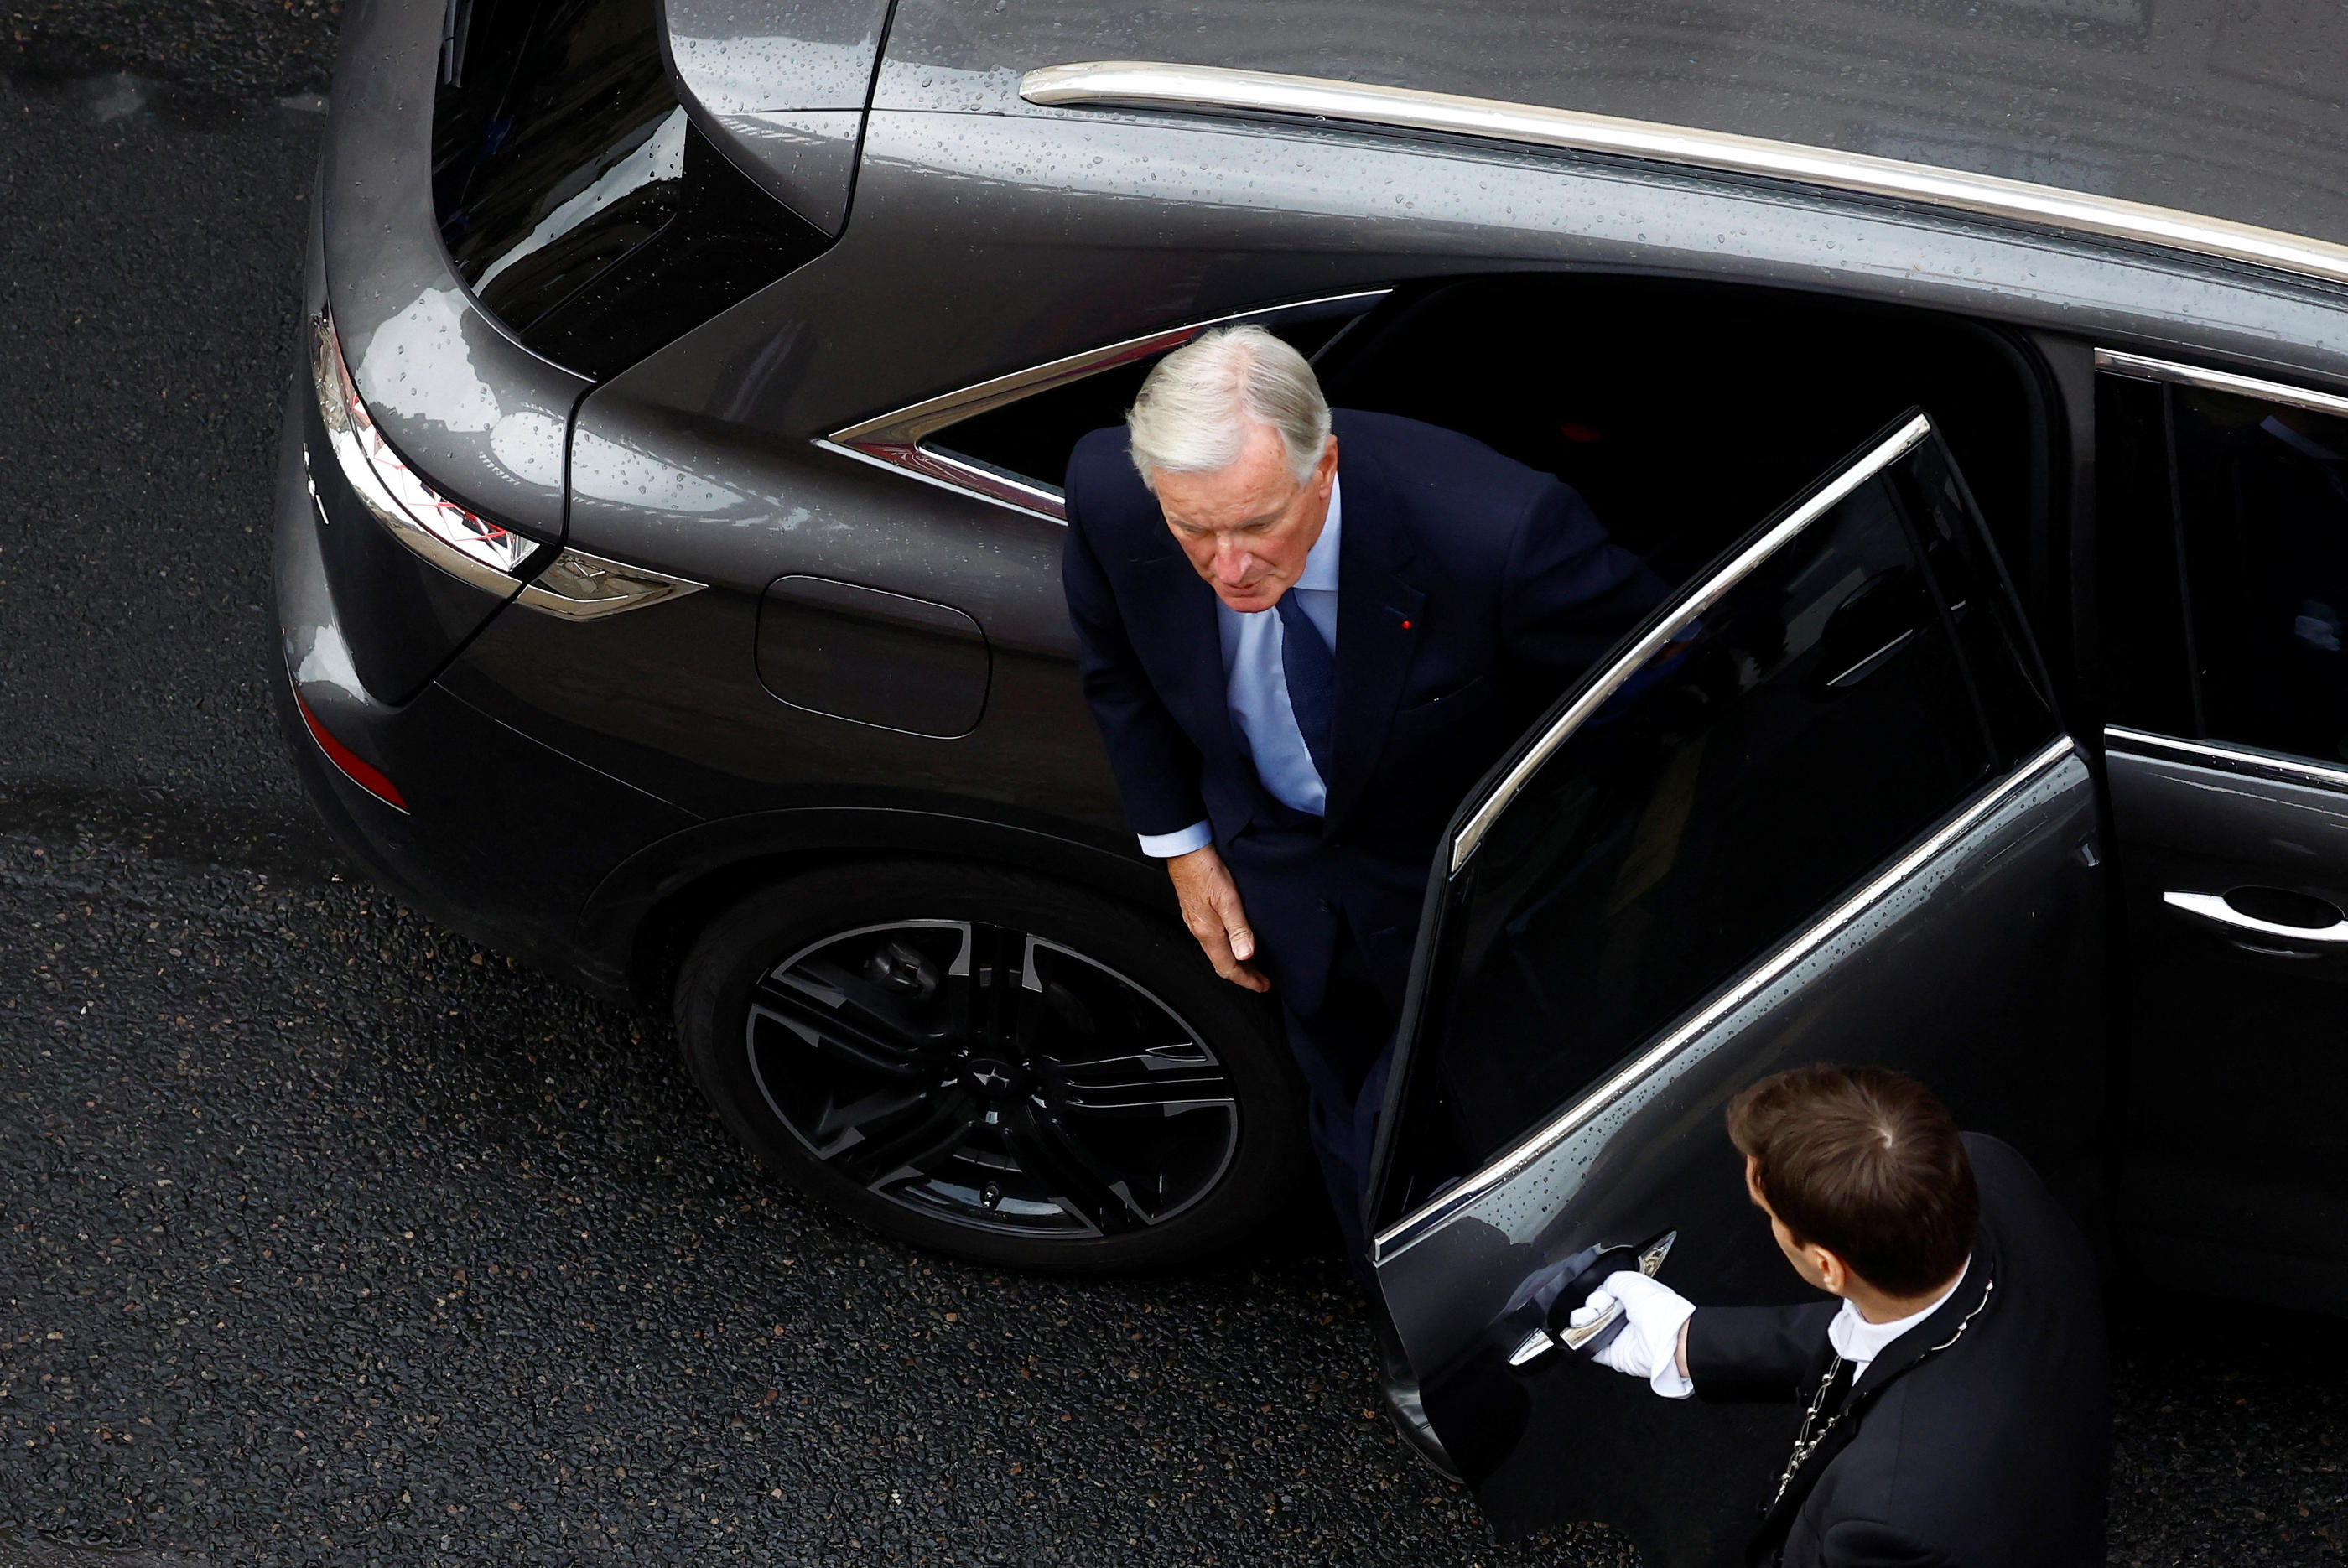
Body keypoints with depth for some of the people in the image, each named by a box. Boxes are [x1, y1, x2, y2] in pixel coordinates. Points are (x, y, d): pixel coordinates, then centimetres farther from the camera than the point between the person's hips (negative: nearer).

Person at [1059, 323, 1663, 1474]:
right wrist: (1183, 847, -2)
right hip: (1277, 861, 4)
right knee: (1346, 1114, 25)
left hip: (1457, 882, -4)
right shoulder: (1110, 493, -30)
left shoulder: (1494, 531, -43)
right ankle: (1408, 1335, 56)